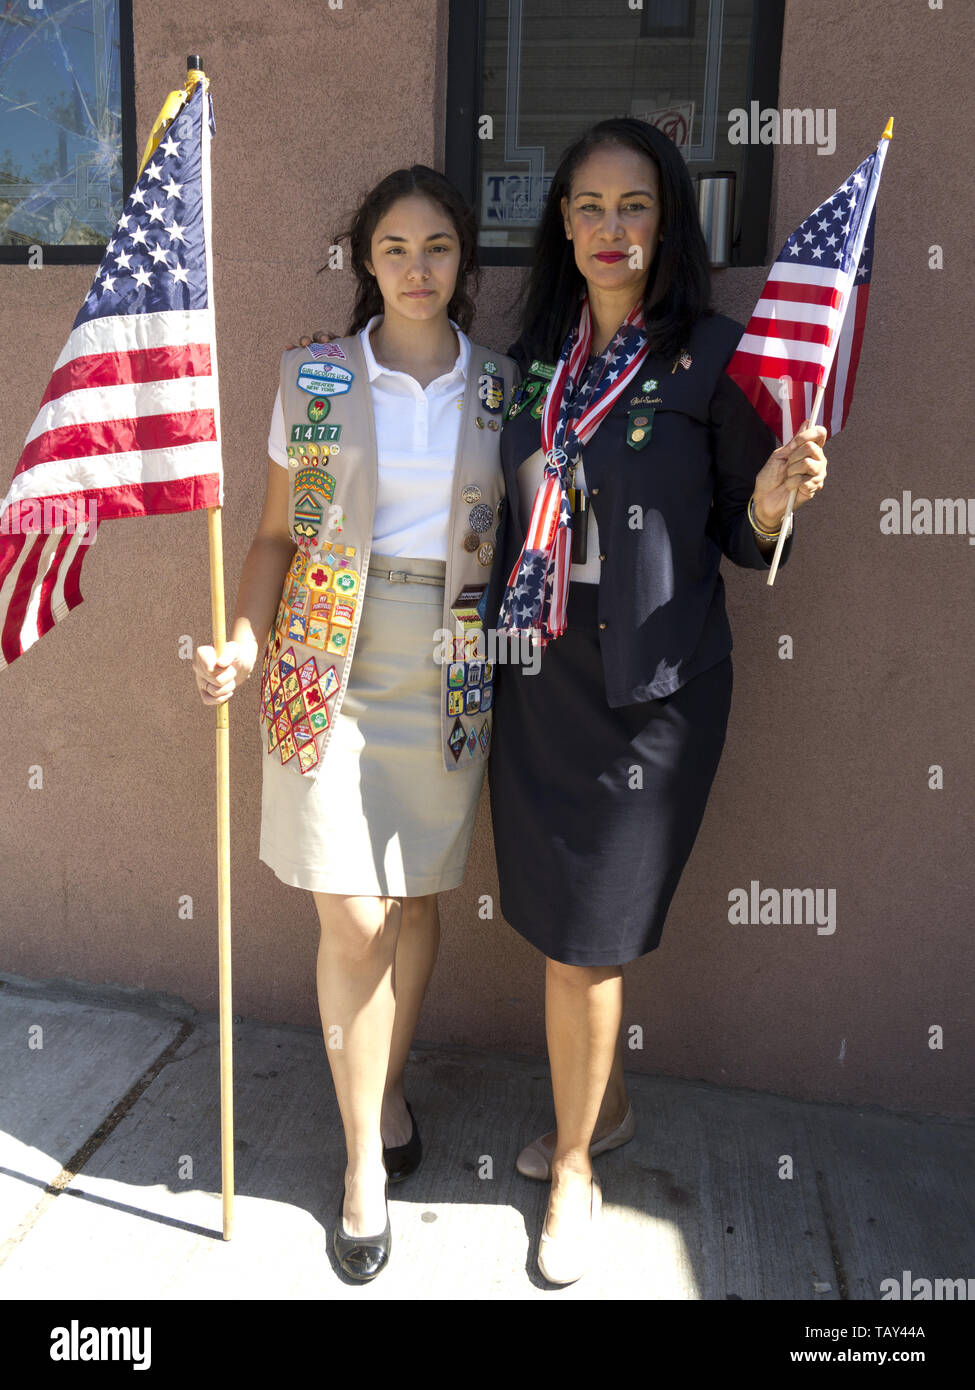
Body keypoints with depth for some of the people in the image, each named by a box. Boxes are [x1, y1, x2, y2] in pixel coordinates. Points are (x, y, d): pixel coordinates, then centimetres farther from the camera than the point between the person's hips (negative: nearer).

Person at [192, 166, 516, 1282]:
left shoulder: (503, 387, 5)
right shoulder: (315, 378, 2)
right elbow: (277, 532, 4)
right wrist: (244, 642, -10)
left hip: (451, 673, 2)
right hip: (332, 666, -1)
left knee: (416, 898, 11)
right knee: (352, 918, -1)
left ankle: (387, 1084, 38)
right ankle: (365, 1154, 19)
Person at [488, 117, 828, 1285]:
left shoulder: (711, 358, -6)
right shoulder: (535, 355, 8)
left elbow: (740, 541, -3)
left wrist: (774, 497, -23)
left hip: (649, 682, -5)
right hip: (539, 669, 5)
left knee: (583, 936, 3)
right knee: (554, 917, 15)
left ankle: (574, 1166, 28)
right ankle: (606, 1103, 42)